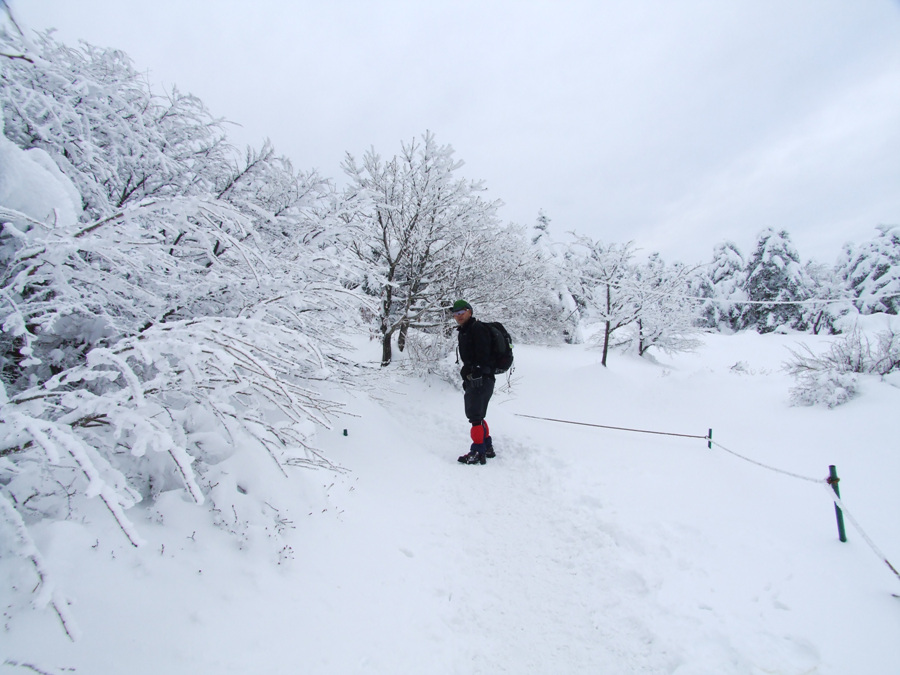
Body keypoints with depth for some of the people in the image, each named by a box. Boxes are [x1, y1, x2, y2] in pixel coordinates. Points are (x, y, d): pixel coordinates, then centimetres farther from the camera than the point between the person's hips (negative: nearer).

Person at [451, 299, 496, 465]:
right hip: (473, 380, 10)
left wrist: (477, 373, -25)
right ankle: (487, 447, 27)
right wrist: (466, 377, 20)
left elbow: (483, 354, -19)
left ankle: (478, 452, -3)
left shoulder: (477, 328, -9)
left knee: (475, 416, -9)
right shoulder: (464, 332, 22)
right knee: (476, 416, 16)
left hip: (481, 379, -10)